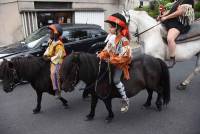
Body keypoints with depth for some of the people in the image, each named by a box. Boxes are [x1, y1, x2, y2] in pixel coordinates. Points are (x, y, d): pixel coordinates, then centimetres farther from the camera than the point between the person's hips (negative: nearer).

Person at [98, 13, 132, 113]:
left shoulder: (123, 40, -23)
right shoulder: (110, 36, -1)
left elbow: (124, 56, -28)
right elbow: (107, 48, 7)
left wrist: (112, 60, -30)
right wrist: (102, 54, -11)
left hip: (120, 62, -8)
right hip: (110, 60, 8)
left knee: (116, 80, -13)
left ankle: (125, 100, 1)